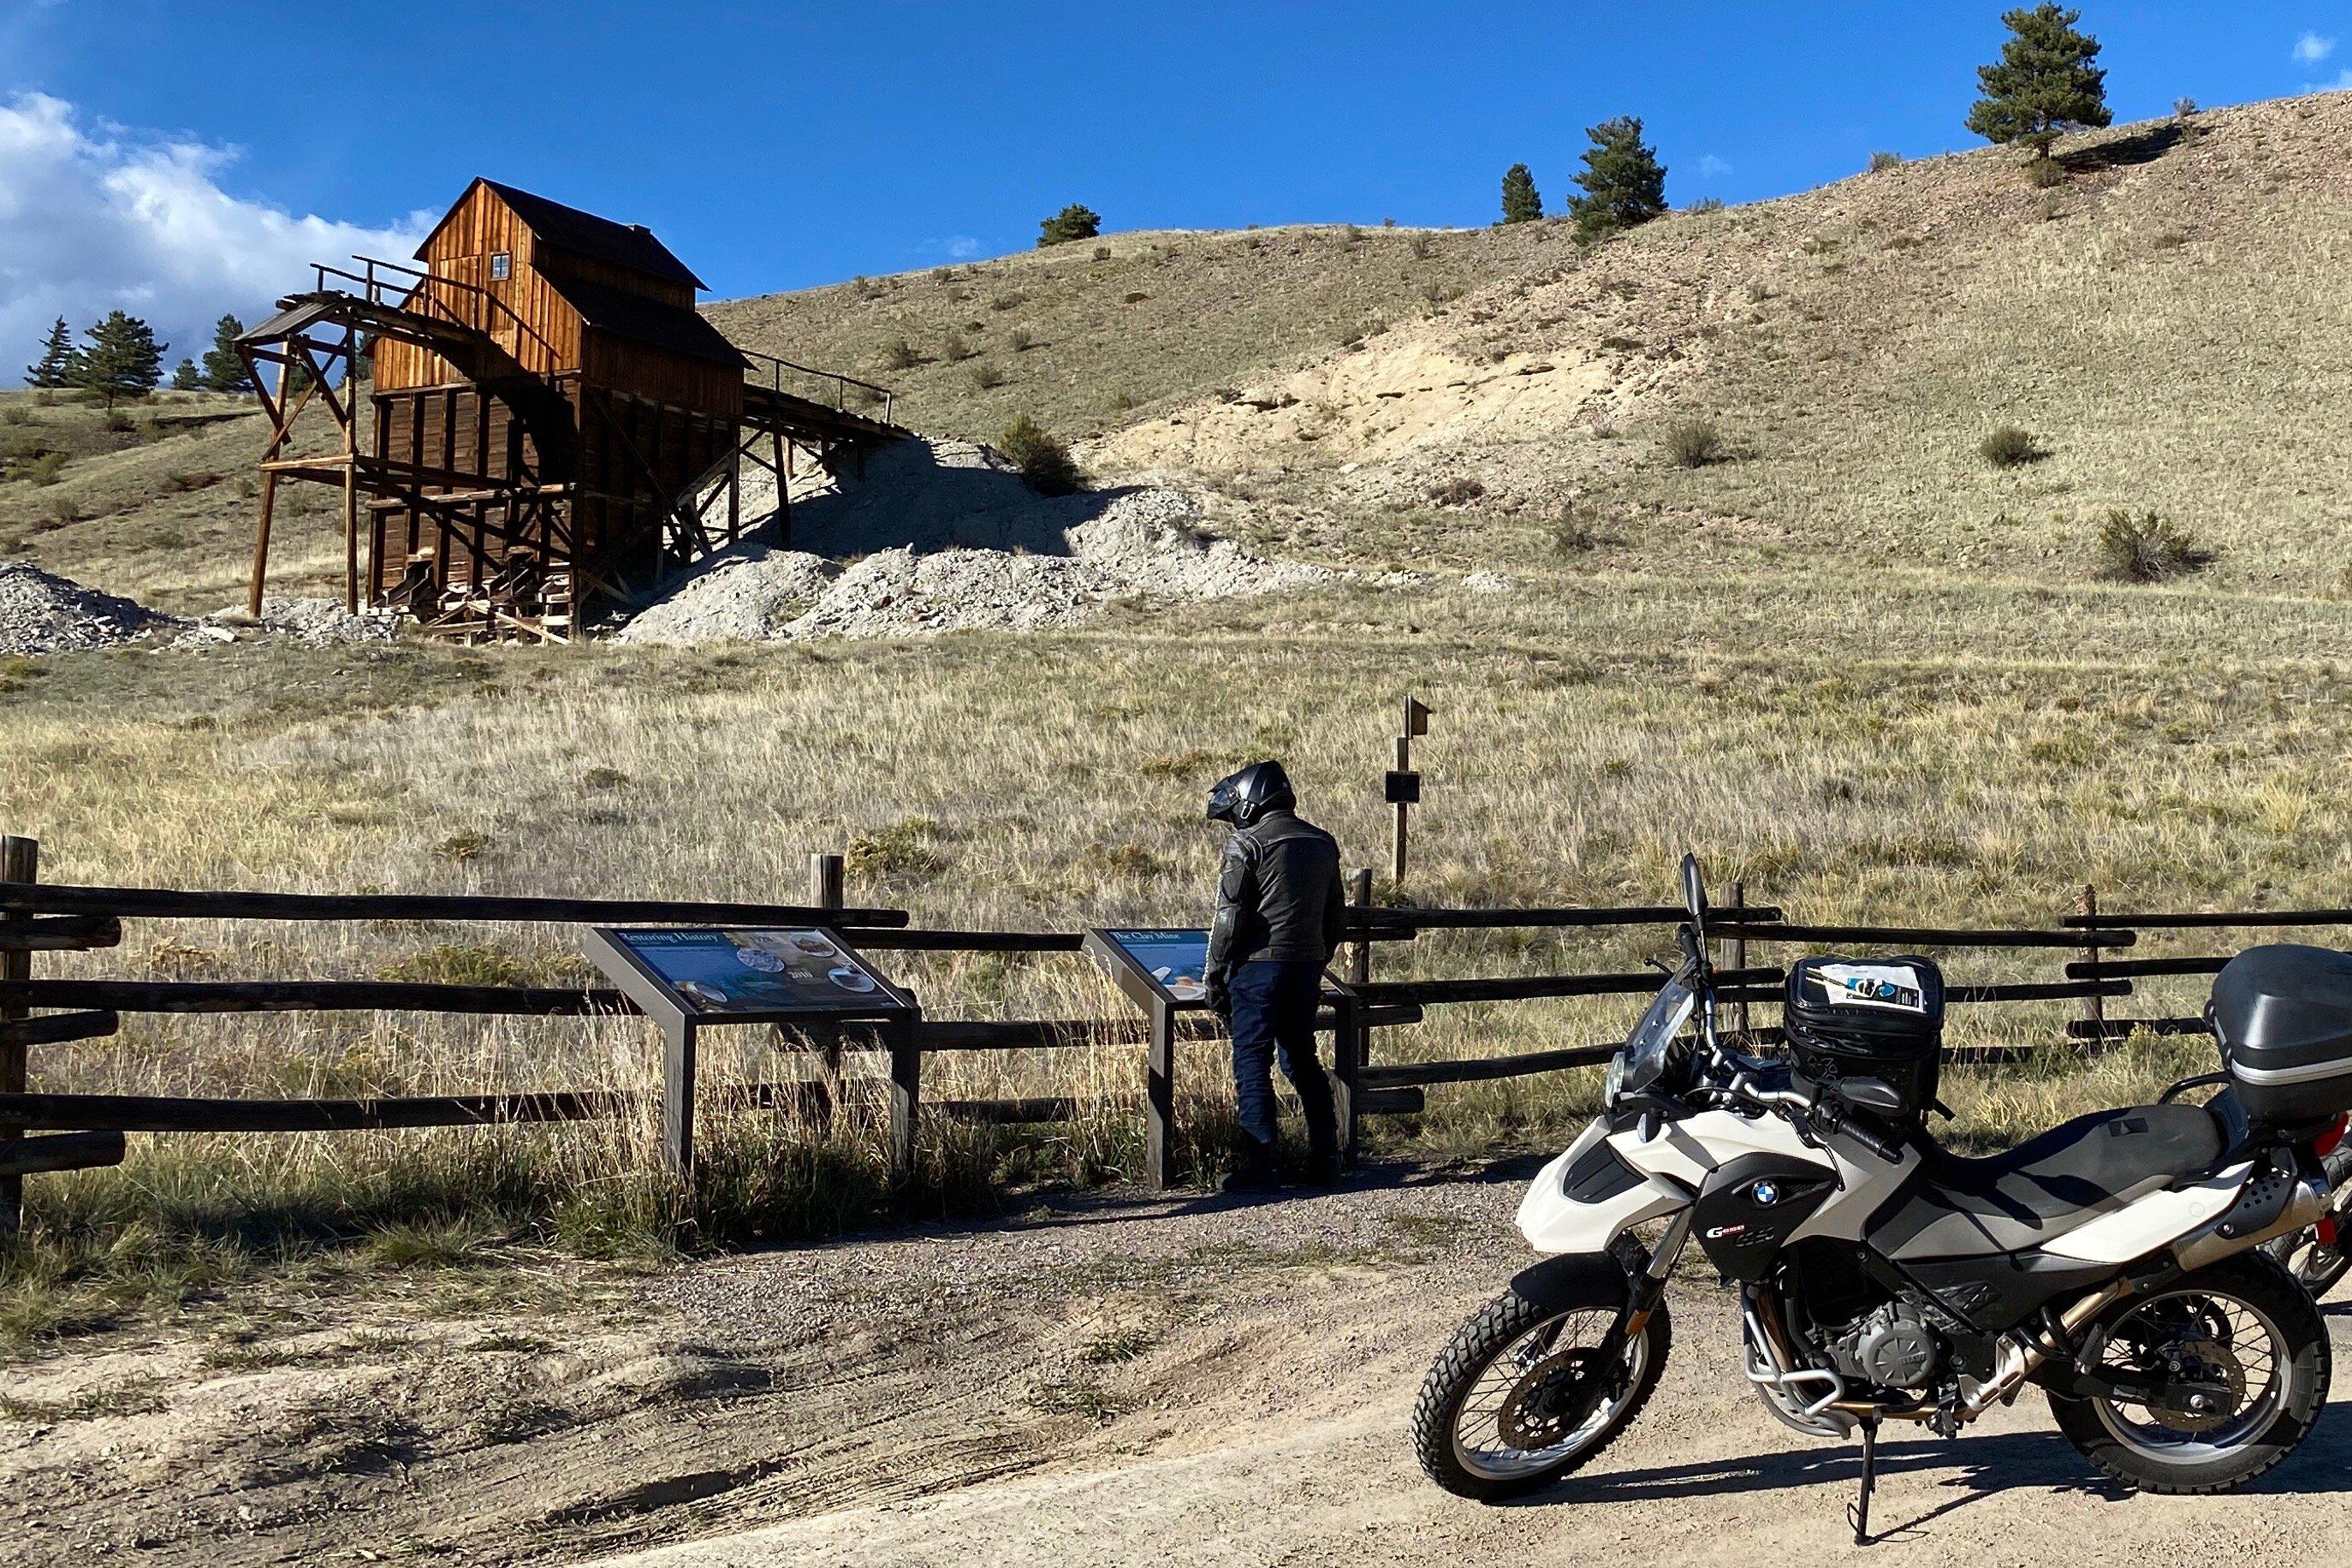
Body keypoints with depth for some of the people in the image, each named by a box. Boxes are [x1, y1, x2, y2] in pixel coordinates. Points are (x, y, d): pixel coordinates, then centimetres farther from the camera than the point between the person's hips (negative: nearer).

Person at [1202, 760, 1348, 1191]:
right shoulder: (1322, 842, 12)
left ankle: (1257, 1167, -2)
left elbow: (1229, 917, -11)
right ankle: (1325, 1159, 20)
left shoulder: (1248, 843, -8)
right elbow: (1336, 916, 16)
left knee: (1252, 1064, -1)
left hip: (1258, 966, -6)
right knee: (1302, 1059, 17)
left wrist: (1214, 975, -4)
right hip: (1307, 969, 6)